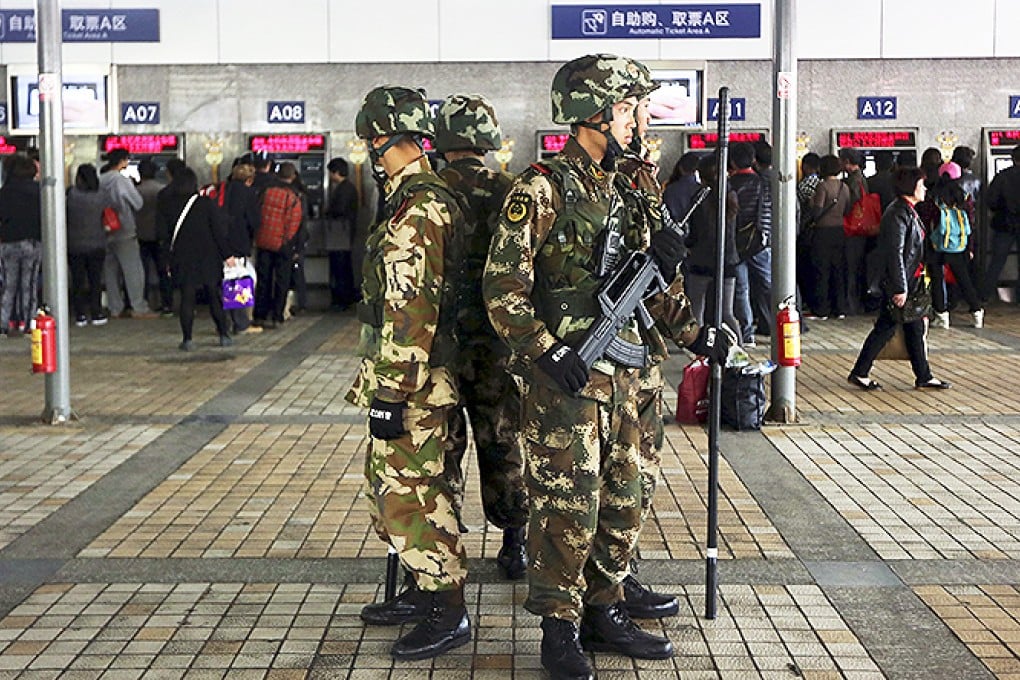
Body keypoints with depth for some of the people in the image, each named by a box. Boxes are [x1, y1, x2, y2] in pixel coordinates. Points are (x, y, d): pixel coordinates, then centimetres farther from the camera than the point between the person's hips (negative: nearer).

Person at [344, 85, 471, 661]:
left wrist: (391, 392, -21)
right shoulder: (429, 196, 14)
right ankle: (424, 592, 31)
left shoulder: (416, 209, -20)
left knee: (413, 493, -4)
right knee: (395, 481, 19)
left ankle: (449, 615, 6)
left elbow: (411, 311, -24)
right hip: (422, 378, 11)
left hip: (412, 382, -11)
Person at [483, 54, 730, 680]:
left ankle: (605, 612, 26)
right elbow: (503, 286, -16)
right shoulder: (541, 190, -11)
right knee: (568, 506, -3)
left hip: (621, 375, 8)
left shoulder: (620, 192, 15)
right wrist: (548, 351, -22)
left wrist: (694, 332, 14)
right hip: (565, 378, -8)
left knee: (622, 500, 13)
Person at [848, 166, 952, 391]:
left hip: (911, 282, 10)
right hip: (897, 283, -10)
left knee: (915, 329, 12)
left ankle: (924, 376, 18)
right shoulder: (897, 214, -19)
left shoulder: (909, 212, 13)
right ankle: (859, 373, 9)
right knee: (885, 328, -1)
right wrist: (899, 289, -22)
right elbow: (895, 254, -22)